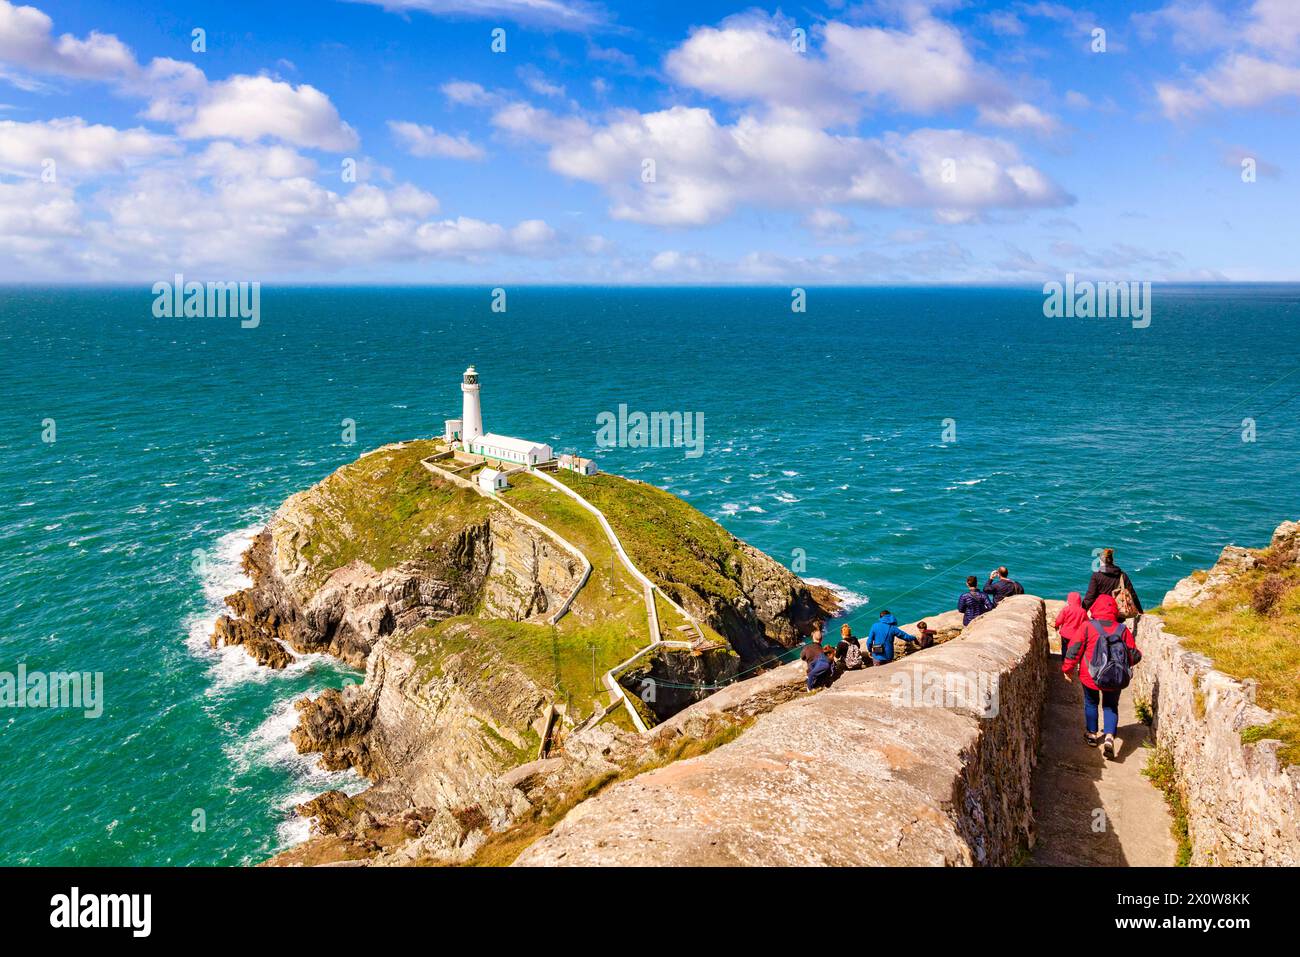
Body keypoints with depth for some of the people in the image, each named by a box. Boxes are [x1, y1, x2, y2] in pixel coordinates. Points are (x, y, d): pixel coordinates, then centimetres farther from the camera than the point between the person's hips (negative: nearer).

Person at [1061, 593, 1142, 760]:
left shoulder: (1087, 627, -9)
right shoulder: (1123, 630, -5)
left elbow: (1074, 649, -8)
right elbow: (1134, 656, 0)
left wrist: (1067, 669, 4)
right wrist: (1138, 656, 25)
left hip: (1090, 676, -1)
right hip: (1116, 678, 1)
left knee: (1091, 703, 21)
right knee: (1111, 706, 15)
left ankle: (1091, 734, 31)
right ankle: (1109, 738, -5)